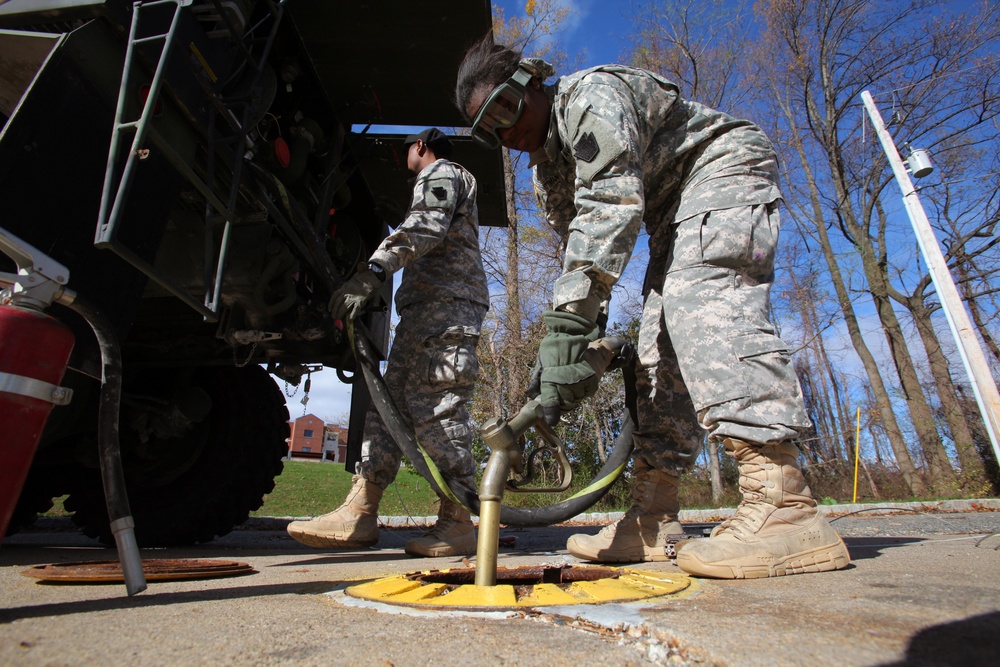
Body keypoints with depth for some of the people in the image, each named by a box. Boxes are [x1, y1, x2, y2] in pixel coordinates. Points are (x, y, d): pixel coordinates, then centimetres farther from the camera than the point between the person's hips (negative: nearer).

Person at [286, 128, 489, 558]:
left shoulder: (441, 173, 7)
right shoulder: (440, 180, 38)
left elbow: (425, 226, -16)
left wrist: (373, 271, -28)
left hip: (445, 304, -10)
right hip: (425, 309, 10)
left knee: (435, 408, -16)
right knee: (391, 401, 0)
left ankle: (458, 523, -10)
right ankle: (359, 514, -2)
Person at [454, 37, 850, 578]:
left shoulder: (592, 94, -19)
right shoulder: (545, 164, 9)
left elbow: (610, 207, -34)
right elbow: (575, 241, 4)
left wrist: (568, 320, -40)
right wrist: (581, 331, -9)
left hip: (724, 168, -8)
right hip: (673, 210, 8)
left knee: (703, 303, -32)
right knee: (660, 342, -5)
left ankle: (783, 507, -37)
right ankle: (653, 520, -5)